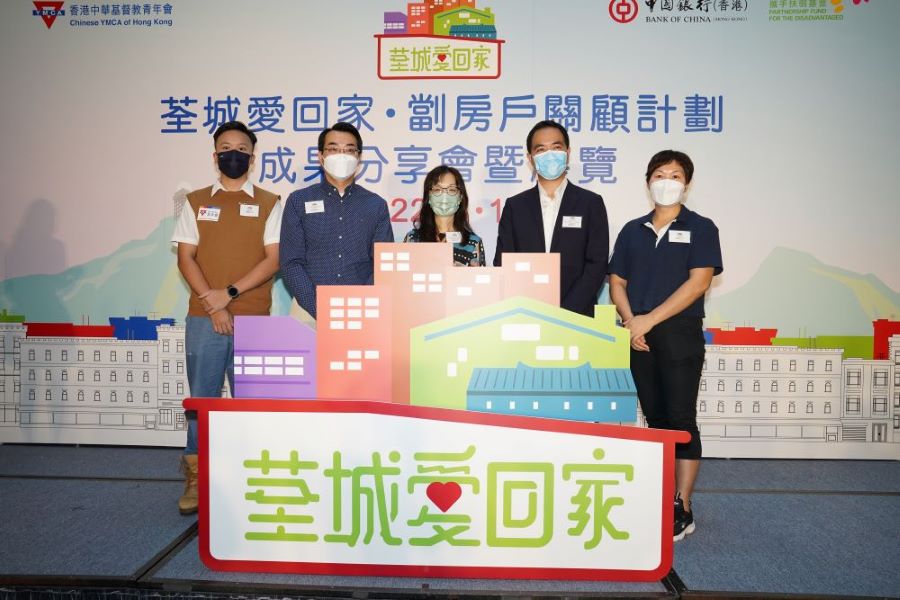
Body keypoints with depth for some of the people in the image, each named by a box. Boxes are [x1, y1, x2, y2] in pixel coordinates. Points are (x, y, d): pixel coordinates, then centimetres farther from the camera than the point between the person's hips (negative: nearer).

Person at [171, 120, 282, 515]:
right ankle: (196, 479, 15)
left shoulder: (269, 204, 7)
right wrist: (214, 307, -8)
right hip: (203, 318, 1)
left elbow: (274, 259, -2)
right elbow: (186, 258, 4)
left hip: (254, 319, -1)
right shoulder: (196, 202, 11)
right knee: (202, 398, 4)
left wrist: (230, 293, -12)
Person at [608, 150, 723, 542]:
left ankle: (682, 509, 2)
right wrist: (630, 321, -8)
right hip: (639, 337, 4)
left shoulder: (700, 228, 1)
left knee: (681, 418, -4)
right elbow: (616, 282, 10)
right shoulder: (632, 230, 13)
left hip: (680, 335, -4)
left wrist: (650, 319, -14)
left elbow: (698, 282, -10)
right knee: (655, 417, 11)